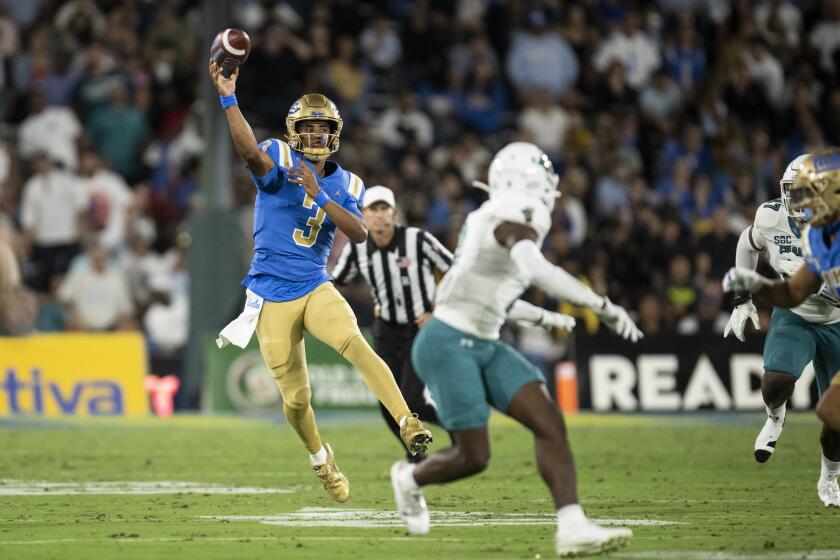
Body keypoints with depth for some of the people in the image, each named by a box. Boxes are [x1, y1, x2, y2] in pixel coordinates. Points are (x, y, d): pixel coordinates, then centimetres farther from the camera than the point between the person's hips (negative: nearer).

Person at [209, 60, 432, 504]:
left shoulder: (345, 185, 8)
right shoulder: (279, 160, -3)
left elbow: (359, 234, -9)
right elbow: (250, 152, -28)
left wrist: (318, 195, -20)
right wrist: (228, 98, -40)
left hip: (316, 290, 2)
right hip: (271, 298, -2)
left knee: (356, 345, -30)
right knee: (296, 398, 4)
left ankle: (408, 424, -35)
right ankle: (321, 460, 32)